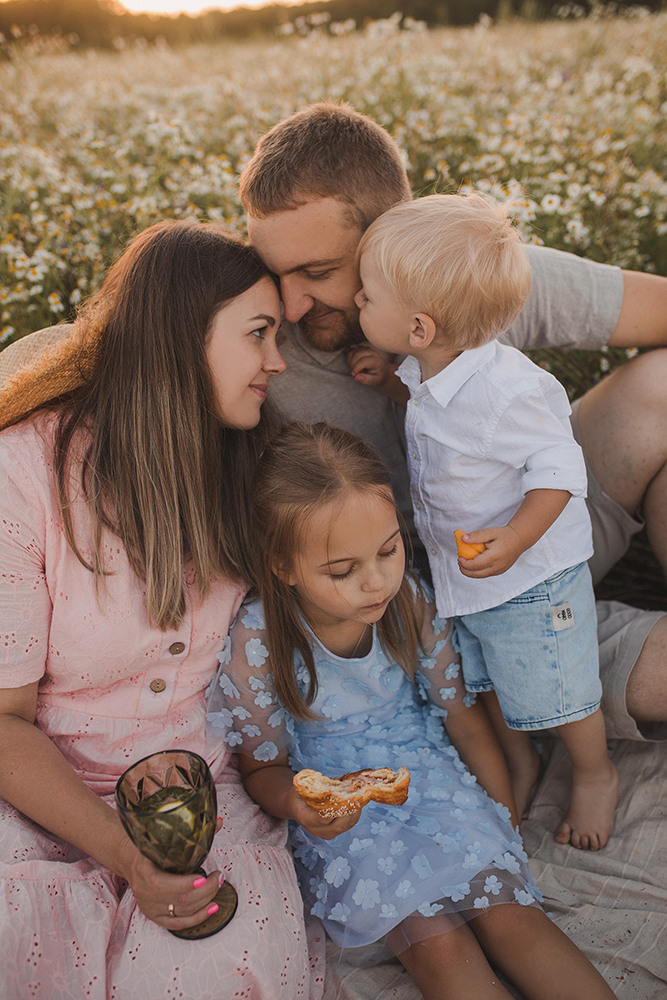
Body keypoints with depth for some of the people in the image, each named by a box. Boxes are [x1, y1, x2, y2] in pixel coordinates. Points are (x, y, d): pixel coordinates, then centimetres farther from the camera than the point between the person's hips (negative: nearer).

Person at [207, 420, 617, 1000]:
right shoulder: (257, 646, -22)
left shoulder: (411, 604, -12)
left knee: (509, 914, -15)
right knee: (438, 942, -22)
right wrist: (296, 805, -30)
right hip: (340, 817, -2)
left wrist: (505, 815, 6)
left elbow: (460, 712, 4)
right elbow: (263, 768, -7)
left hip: (430, 775, 3)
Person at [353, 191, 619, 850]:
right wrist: (384, 380, 0)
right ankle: (519, 764, 49)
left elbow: (559, 468, -25)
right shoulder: (427, 374, -7)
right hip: (459, 574, 8)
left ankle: (595, 775, 41)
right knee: (488, 683, 23)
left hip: (529, 575, -8)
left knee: (553, 692, 13)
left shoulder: (507, 390, -33)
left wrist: (516, 538, -35)